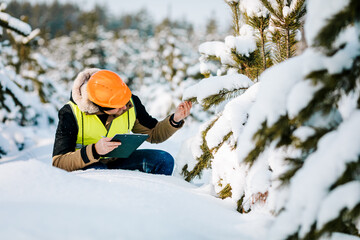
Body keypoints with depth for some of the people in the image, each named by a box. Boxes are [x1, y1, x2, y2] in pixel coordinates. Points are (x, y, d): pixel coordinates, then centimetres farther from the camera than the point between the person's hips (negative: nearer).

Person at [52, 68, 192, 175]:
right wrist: (94, 151, -40)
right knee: (96, 172, -40)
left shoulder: (130, 103, -10)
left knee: (164, 160, -16)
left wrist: (175, 120, -14)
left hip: (118, 161, 4)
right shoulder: (71, 113, -23)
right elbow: (58, 163, -25)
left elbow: (153, 134, 6)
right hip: (86, 165, -4)